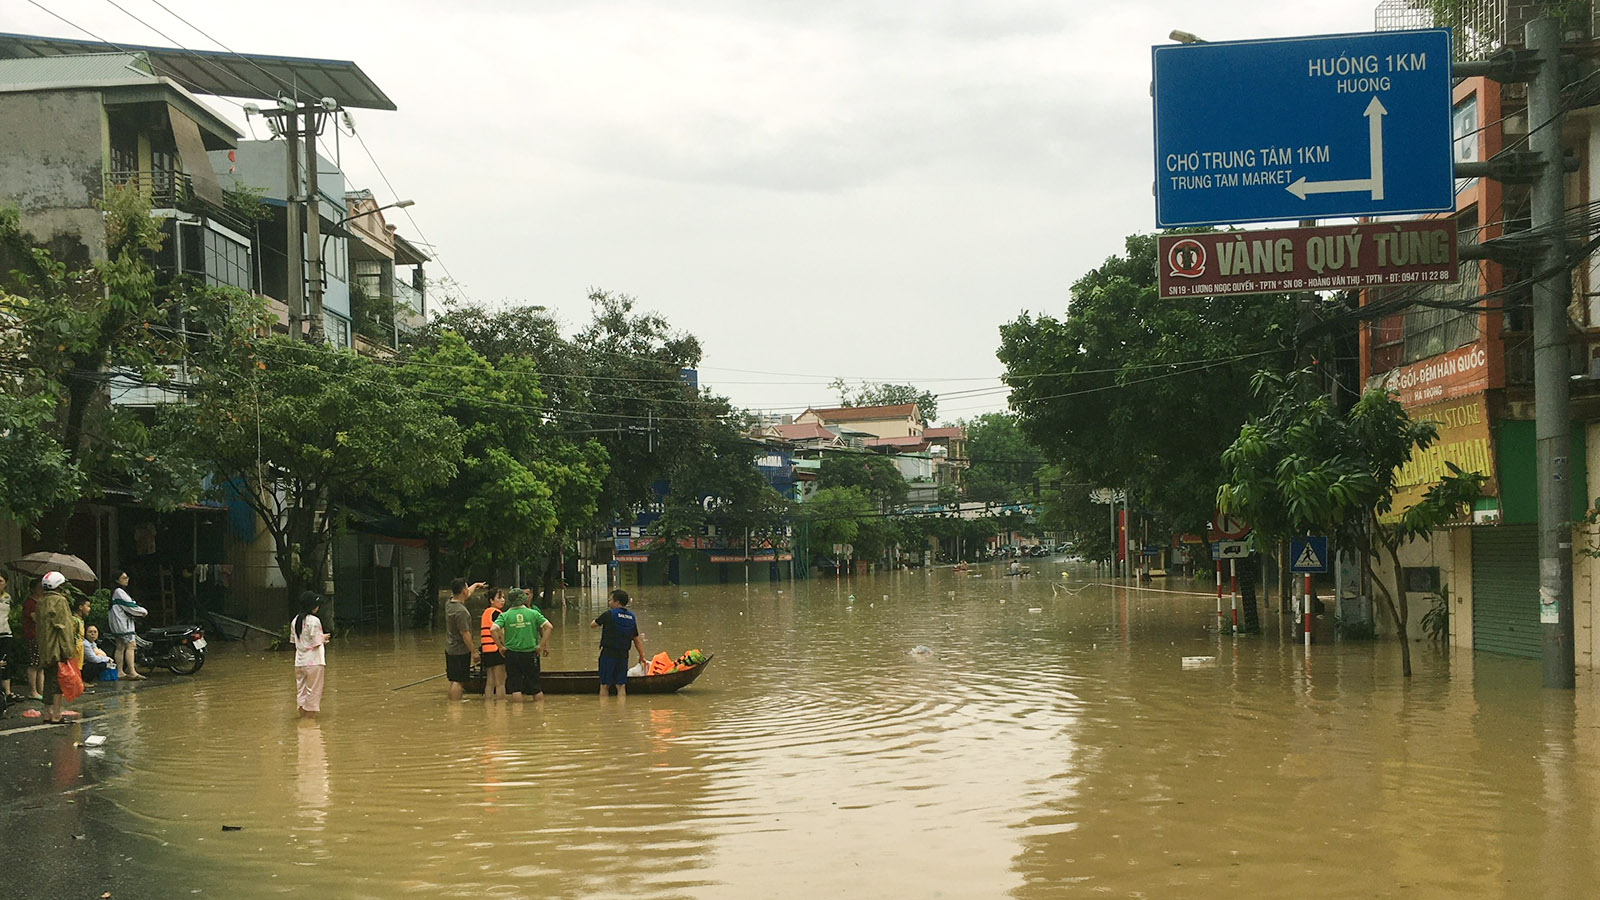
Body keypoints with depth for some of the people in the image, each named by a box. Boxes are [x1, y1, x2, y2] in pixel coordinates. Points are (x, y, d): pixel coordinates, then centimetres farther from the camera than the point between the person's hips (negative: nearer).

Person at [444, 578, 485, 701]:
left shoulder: (450, 603, 5)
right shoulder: (460, 611, -23)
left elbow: (467, 594, 27)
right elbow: (465, 634, -22)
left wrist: (476, 585, 44)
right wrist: (474, 652, -15)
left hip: (450, 649, 9)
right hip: (460, 651, -9)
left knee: (454, 680, 16)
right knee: (458, 681, -6)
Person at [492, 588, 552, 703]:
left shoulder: (505, 615, -1)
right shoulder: (533, 613, 0)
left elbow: (494, 629, -14)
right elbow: (549, 627, -7)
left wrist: (500, 646, -4)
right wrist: (541, 645, -1)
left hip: (511, 654, 0)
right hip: (530, 654, 0)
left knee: (515, 687, 5)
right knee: (535, 686, 12)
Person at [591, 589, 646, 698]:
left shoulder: (608, 614, -9)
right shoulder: (631, 618, 7)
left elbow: (592, 625, 5)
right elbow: (637, 639, 12)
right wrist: (642, 656, 20)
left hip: (608, 653, -4)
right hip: (623, 655, 4)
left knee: (604, 685, 4)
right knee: (621, 686, 8)